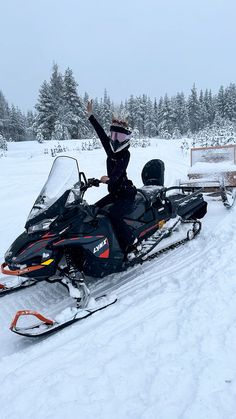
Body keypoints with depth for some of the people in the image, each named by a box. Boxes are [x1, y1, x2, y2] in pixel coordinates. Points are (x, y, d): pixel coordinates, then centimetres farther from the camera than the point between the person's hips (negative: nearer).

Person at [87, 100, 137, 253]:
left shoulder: (125, 154, -13)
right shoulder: (111, 149, 7)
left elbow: (118, 170, -29)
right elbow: (101, 132, 11)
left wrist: (109, 179, -47)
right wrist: (90, 115, 15)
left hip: (126, 194, -8)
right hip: (114, 192, 8)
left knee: (113, 214, -29)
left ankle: (130, 242, -17)